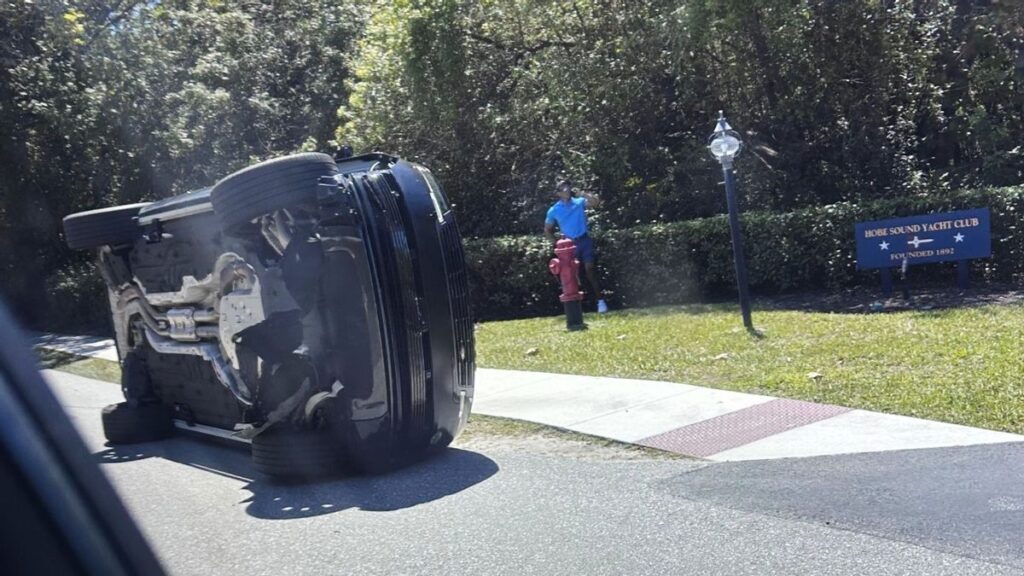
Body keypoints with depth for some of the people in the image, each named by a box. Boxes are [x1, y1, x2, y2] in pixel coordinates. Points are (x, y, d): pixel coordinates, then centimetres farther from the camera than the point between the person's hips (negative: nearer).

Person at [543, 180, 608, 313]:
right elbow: (547, 230, 11)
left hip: (584, 240, -1)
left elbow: (596, 203, -14)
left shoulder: (579, 202, 1)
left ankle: (600, 300, -8)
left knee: (589, 269, -9)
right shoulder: (553, 211, 1)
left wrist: (585, 194, -26)